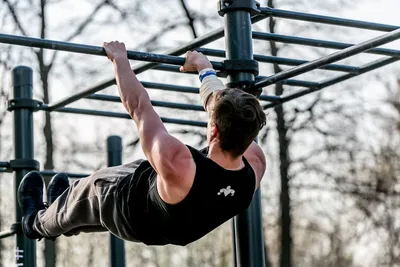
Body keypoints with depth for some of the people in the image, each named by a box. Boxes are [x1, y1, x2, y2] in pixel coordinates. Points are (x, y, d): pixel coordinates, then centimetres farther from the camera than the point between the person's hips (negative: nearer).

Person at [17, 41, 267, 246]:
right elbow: (227, 112, -13)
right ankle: (62, 220, 60)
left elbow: (139, 107, -33)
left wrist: (120, 59, -17)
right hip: (179, 224, 5)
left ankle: (39, 223, 56)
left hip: (135, 213, -5)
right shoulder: (255, 165, -32)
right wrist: (206, 70, 4)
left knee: (91, 189, 25)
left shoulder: (178, 166, -48)